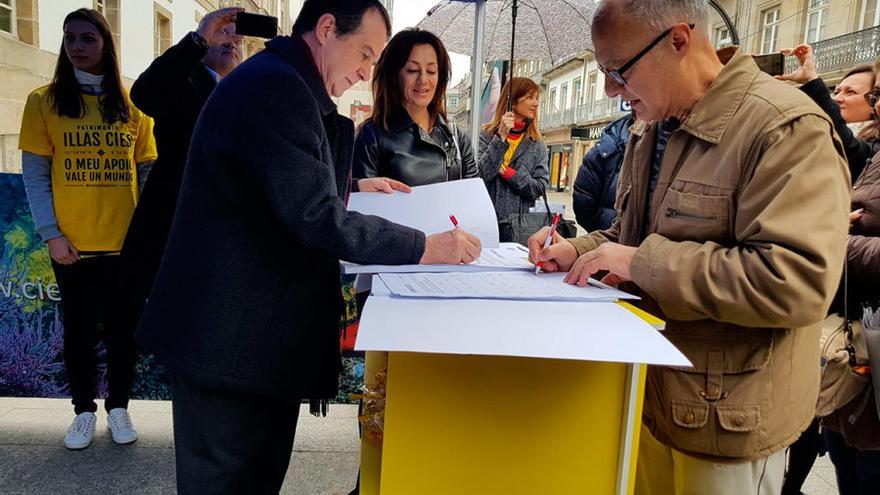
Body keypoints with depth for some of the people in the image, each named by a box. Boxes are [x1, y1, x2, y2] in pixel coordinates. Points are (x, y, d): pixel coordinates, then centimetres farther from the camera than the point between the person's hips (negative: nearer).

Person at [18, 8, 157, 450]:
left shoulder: (131, 104, 4)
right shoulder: (44, 102, 1)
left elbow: (148, 172, 6)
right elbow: (35, 175, 0)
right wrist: (51, 234, -9)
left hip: (125, 243, 1)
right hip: (72, 245, 0)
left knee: (122, 329, 9)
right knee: (79, 330, 11)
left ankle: (118, 407, 26)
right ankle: (84, 410, 27)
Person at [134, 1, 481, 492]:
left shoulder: (278, 81, 16)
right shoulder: (275, 86, -19)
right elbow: (315, 217, -26)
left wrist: (351, 187, 17)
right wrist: (424, 247, -20)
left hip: (255, 323, 10)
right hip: (232, 334, -10)